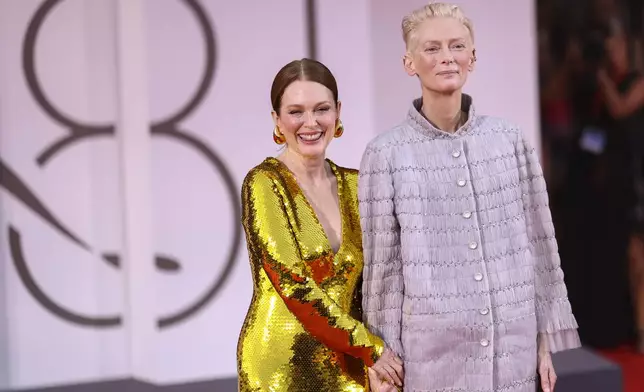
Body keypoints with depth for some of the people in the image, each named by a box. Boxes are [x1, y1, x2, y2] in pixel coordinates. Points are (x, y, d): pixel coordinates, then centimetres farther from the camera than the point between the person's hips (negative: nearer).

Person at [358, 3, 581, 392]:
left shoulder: (510, 140, 3)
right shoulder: (386, 154, -4)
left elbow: (539, 245, 7)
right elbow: (382, 266, -1)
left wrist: (546, 339, 6)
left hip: (512, 347, 2)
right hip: (433, 351, -2)